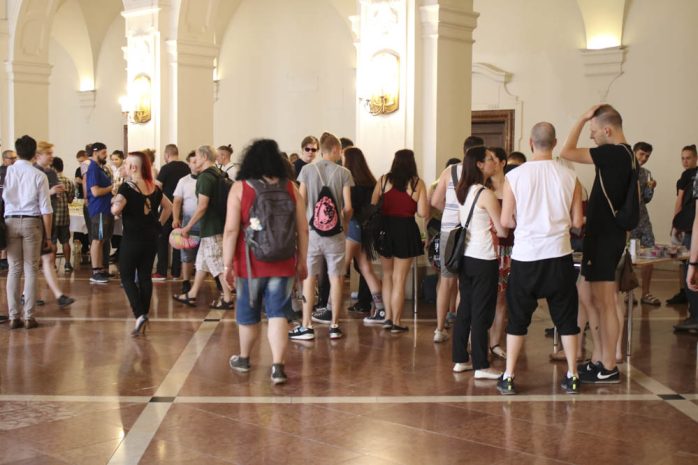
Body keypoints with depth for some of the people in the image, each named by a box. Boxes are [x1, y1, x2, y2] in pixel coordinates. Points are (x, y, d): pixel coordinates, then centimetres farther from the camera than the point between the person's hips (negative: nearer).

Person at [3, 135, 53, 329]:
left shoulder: (6, 172, -2)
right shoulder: (39, 175, -5)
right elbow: (45, 209, -5)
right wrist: (48, 235, 2)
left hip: (10, 222, 2)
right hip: (31, 222, -1)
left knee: (14, 270, 7)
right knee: (30, 270, 4)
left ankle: (13, 317, 7)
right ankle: (29, 317, 3)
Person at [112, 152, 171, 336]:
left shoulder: (127, 186, -12)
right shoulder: (153, 187, 7)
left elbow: (115, 210, -23)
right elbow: (168, 207, 16)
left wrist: (114, 202, -2)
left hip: (132, 238, -6)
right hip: (151, 237, 6)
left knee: (127, 277, 4)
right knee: (145, 276, 12)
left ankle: (139, 315, -11)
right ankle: (144, 317, 16)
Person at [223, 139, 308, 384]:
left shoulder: (240, 188, -6)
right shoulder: (291, 188, 0)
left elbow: (231, 230, -9)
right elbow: (303, 230, 3)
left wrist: (227, 264, -3)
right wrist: (302, 261, 12)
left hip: (250, 264, -1)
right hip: (283, 264, 1)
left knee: (248, 312, 15)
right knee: (277, 314, 3)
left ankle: (243, 359, 33)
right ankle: (277, 366, -6)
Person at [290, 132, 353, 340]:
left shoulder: (307, 170, -1)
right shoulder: (344, 173, -2)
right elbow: (348, 207, -5)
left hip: (311, 231, 0)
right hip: (335, 234, 0)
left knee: (309, 278, 6)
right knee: (336, 278, 8)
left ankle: (306, 326, 6)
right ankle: (334, 325, 13)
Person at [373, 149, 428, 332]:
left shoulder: (384, 180, 0)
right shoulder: (417, 183, -5)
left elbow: (373, 205, 1)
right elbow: (423, 213, -7)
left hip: (385, 228, 2)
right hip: (406, 230, -2)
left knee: (387, 275, 19)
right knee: (399, 279, 5)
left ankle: (387, 317, 19)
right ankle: (396, 322, 9)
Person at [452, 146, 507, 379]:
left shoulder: (463, 191, 9)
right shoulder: (486, 194, -14)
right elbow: (502, 231, -11)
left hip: (466, 257, 8)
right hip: (484, 260, -7)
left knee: (464, 309, 13)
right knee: (482, 313, -1)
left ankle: (460, 360, 20)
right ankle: (481, 366, 4)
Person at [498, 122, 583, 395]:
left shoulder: (514, 176, -6)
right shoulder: (569, 177, -3)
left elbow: (505, 221, -4)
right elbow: (577, 222, 1)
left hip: (525, 256, -1)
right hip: (559, 256, 1)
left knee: (518, 318, 10)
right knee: (566, 318, 12)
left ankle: (509, 378, 13)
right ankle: (572, 377, 18)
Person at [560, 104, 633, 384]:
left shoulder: (614, 154, -18)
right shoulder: (624, 154, 13)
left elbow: (567, 152, -19)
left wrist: (583, 119, -11)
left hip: (605, 237, -10)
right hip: (605, 234, 10)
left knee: (604, 304, -3)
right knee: (598, 302, 15)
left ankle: (609, 369, 4)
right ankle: (604, 361, 24)